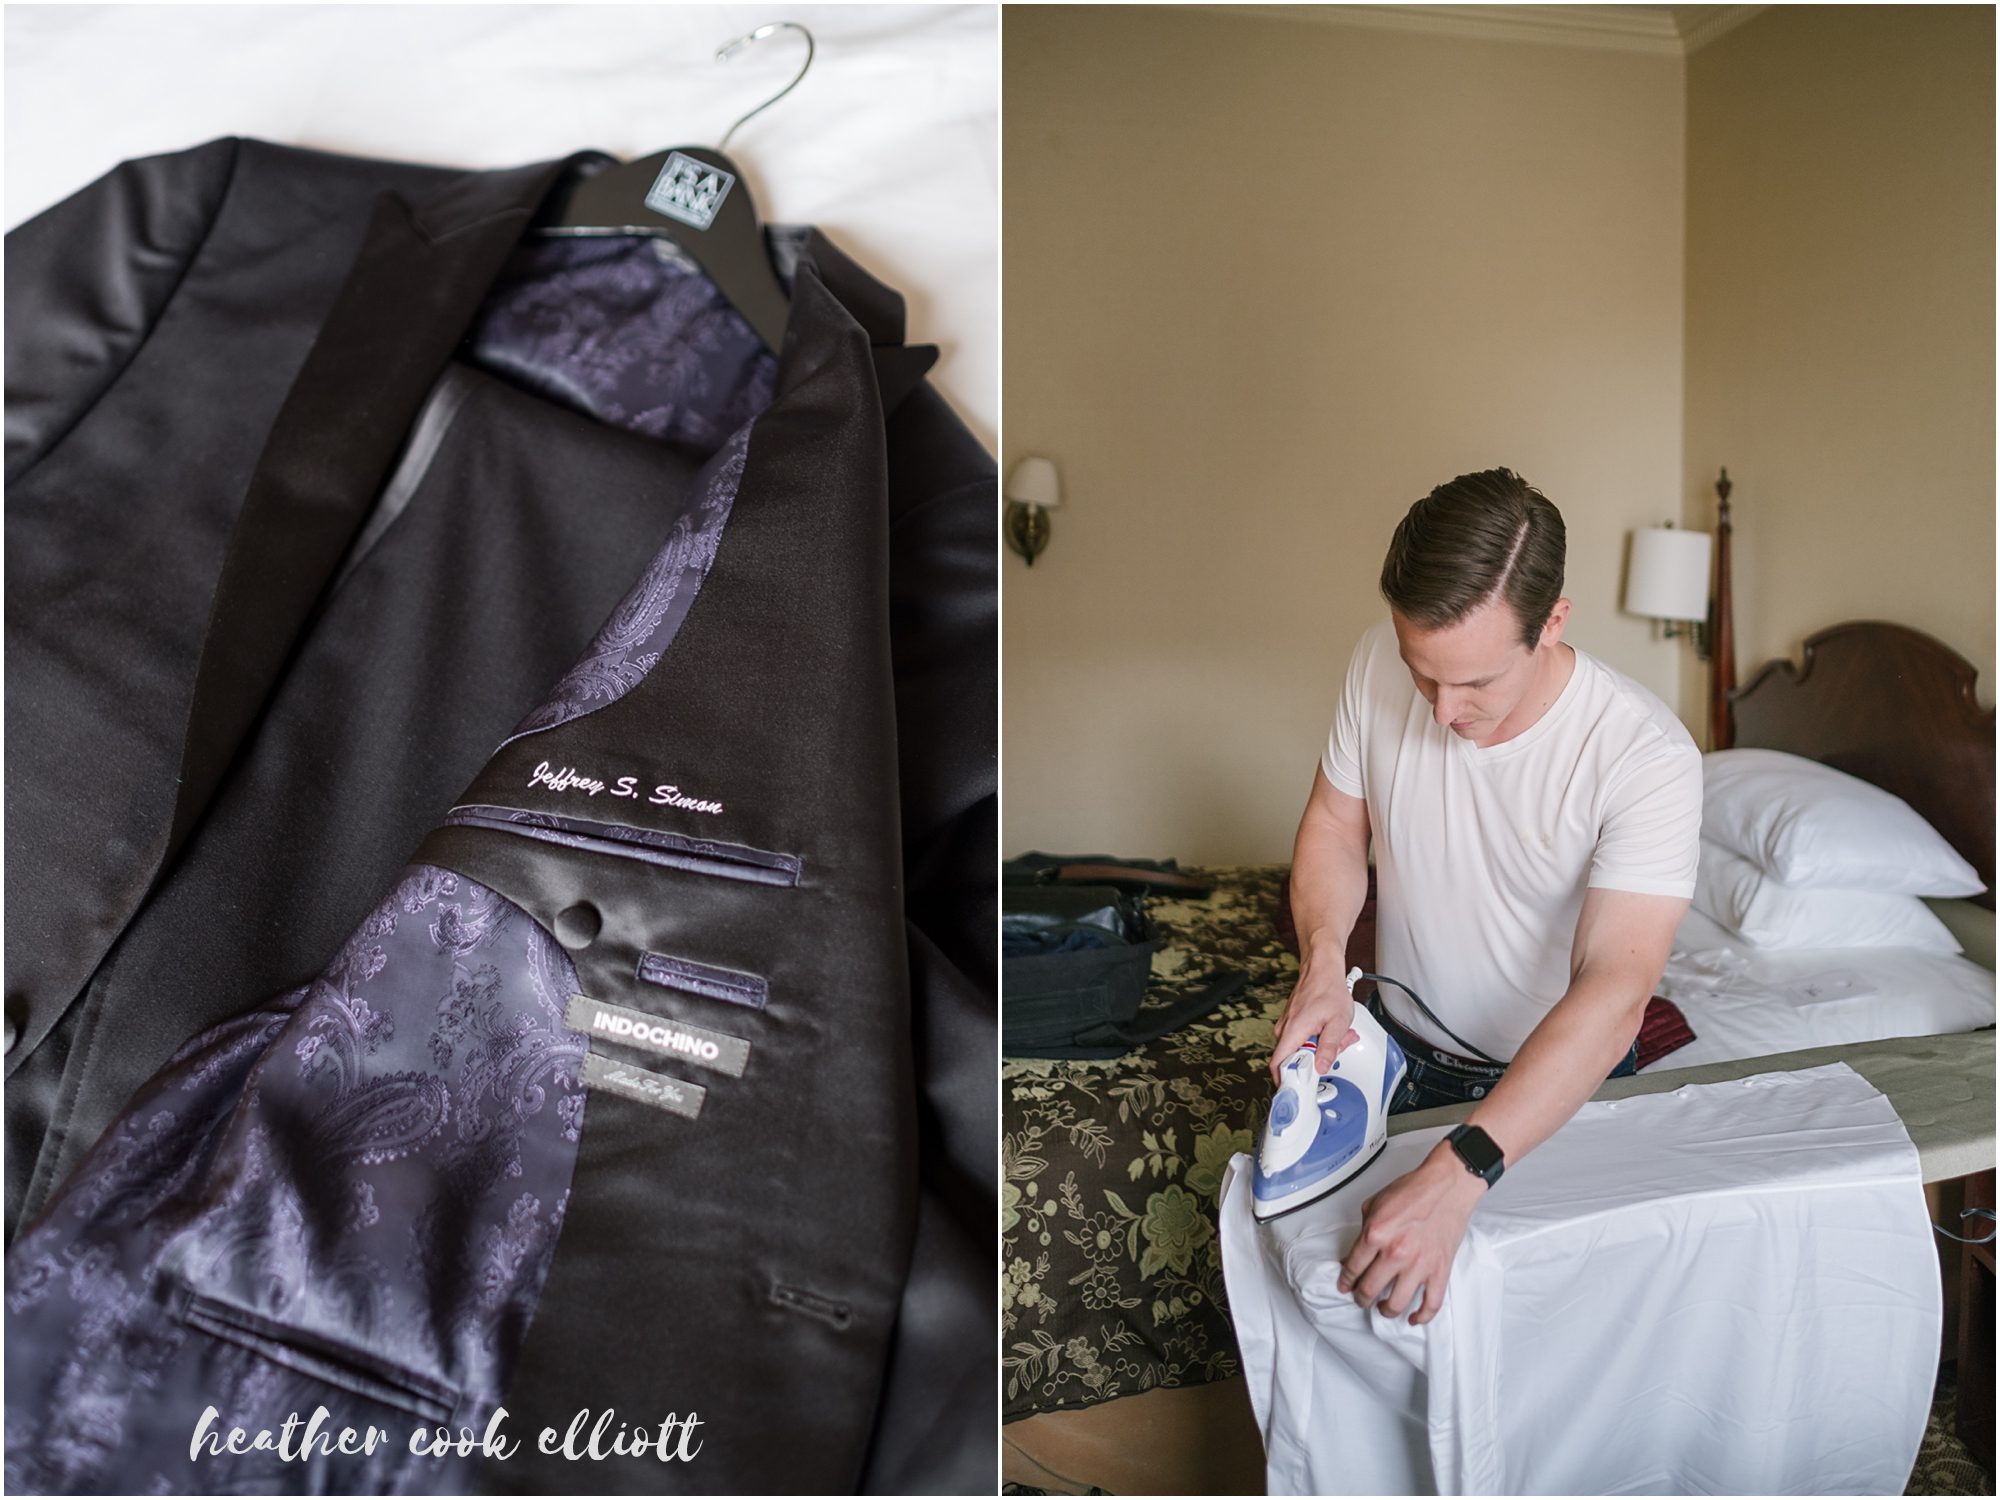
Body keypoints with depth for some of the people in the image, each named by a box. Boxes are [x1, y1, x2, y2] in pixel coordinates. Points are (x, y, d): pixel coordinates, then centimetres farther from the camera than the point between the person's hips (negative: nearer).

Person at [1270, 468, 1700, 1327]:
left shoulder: (1649, 760, -31)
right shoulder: (1381, 665, -18)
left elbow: (1612, 994, -38)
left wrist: (1455, 1180, -47)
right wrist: (1323, 963, -24)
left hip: (1561, 1081, -3)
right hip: (1398, 1058, 4)